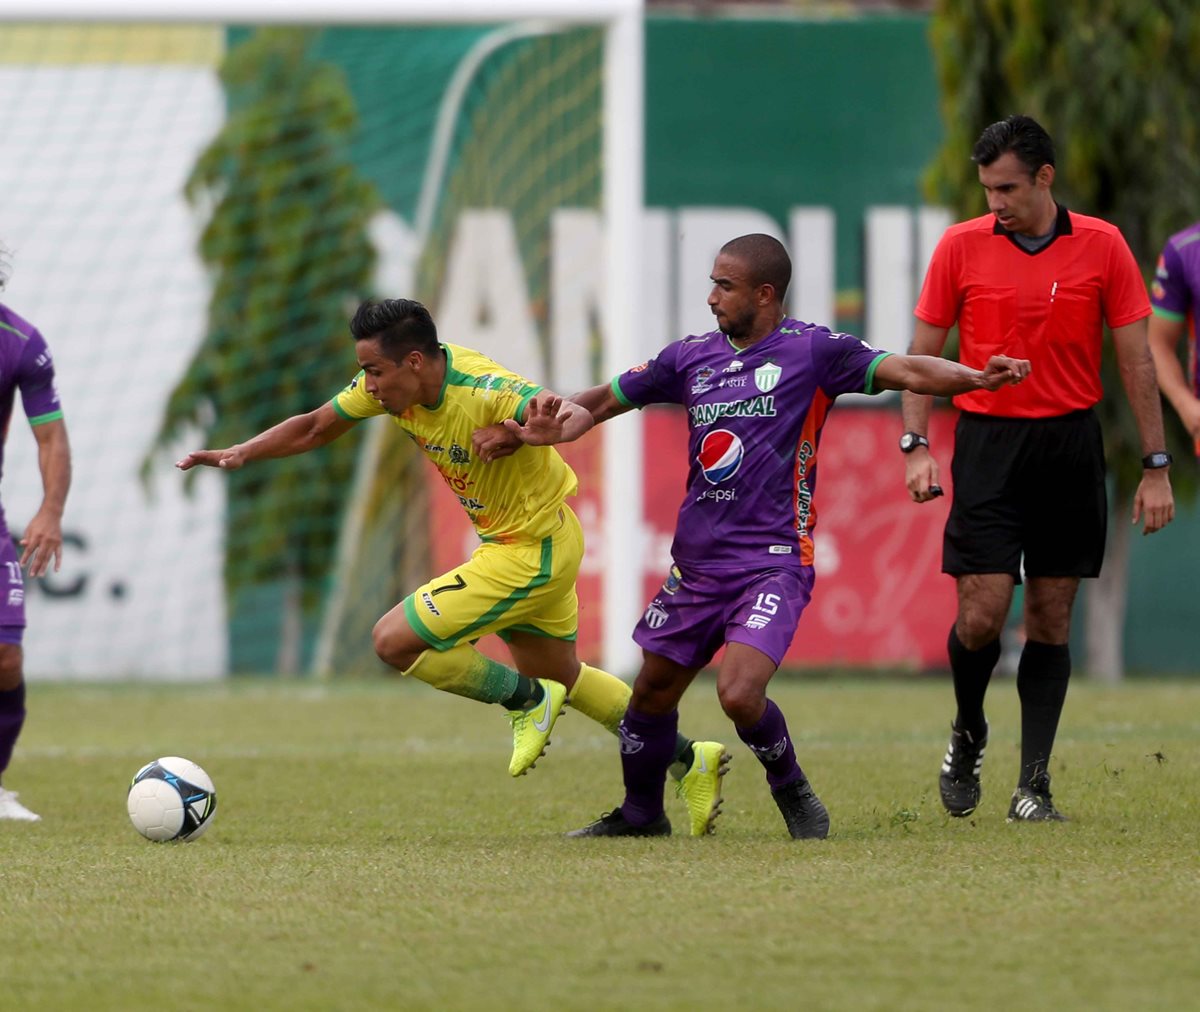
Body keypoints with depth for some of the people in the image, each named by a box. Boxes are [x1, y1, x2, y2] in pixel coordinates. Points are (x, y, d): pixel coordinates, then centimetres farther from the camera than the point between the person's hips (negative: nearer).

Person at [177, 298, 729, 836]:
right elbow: (314, 428, 5)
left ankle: (528, 702, 5)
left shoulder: (483, 392, -32)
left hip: (532, 553, -10)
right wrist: (239, 454, -9)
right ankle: (688, 760, 35)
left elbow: (579, 415, -45)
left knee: (395, 641, -12)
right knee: (557, 674, 25)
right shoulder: (392, 383, -7)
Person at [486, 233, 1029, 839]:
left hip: (773, 562, -6)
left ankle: (793, 794, 4)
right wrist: (549, 427, 1)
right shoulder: (691, 358, 10)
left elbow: (902, 371, -13)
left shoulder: (811, 351, -5)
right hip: (697, 562, 6)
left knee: (739, 693, -23)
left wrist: (975, 378, -30)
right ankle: (640, 815, 37)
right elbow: (609, 399, 20)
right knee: (652, 693, 13)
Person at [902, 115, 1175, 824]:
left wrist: (1156, 467, -1)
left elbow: (1136, 359, 2)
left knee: (1051, 619, 2)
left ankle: (1035, 784, 7)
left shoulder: (1102, 247, -1)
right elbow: (923, 352, 6)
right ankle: (968, 733, 20)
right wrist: (917, 446, -4)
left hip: (1070, 445, 0)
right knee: (981, 614, -9)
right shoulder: (962, 246, 0)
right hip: (988, 442, 0)